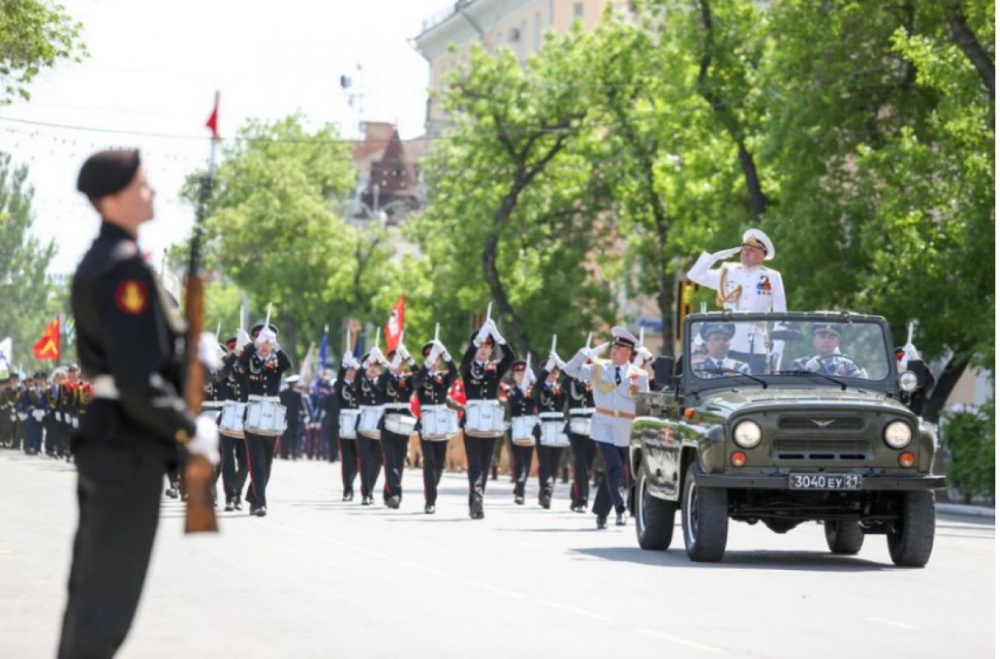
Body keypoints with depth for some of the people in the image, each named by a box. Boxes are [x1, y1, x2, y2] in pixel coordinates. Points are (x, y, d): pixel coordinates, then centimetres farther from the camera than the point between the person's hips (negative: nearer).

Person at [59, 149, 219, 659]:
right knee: (110, 593, -4)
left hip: (105, 440, 10)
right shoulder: (124, 268, -19)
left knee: (91, 585, 16)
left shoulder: (98, 262, 13)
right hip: (129, 446, -10)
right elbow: (138, 381, -22)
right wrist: (191, 431, -12)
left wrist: (190, 347, 8)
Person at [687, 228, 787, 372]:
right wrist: (716, 257, 2)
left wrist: (777, 347, -2)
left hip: (756, 350, -2)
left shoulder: (772, 278, 5)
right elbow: (695, 275, 11)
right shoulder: (727, 273, 12)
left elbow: (780, 314, 4)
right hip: (729, 347, 2)